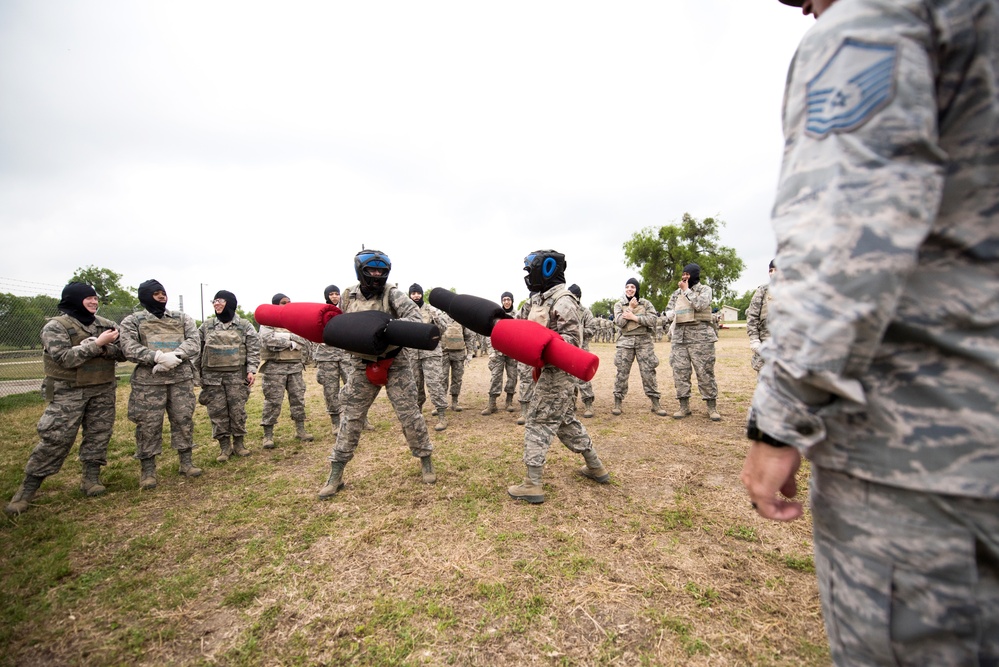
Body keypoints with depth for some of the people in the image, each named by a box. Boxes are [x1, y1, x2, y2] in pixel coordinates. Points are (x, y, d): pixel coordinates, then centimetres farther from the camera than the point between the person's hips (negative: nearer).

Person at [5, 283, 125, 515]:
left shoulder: (105, 324, 7)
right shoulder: (56, 326, -7)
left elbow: (122, 353, 0)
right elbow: (65, 358, -20)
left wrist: (104, 347, -19)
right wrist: (97, 343, -22)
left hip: (103, 391, 4)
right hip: (68, 392, -4)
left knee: (99, 434, 7)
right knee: (55, 439, -4)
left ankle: (91, 478, 20)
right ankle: (27, 489, 10)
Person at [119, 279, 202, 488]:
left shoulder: (181, 318, 11)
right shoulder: (132, 321, 5)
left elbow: (194, 340, -1)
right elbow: (129, 348, -8)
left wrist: (175, 355, -18)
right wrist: (158, 357, -22)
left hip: (181, 378, 2)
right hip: (148, 381, -2)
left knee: (184, 420, 7)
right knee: (148, 424, 2)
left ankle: (186, 462, 20)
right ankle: (148, 470, 16)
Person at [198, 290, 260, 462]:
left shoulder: (244, 326, 1)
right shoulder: (206, 326, 8)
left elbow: (253, 349, -3)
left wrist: (251, 370, -12)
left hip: (236, 375, -2)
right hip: (212, 376, 2)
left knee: (238, 410, 3)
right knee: (217, 412, 4)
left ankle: (239, 442, 18)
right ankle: (224, 446, 15)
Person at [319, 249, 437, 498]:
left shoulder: (391, 294, -10)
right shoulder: (348, 297, 3)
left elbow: (414, 317, -23)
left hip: (395, 365, -3)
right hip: (363, 367, 3)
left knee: (409, 414, 2)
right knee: (351, 419, 8)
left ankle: (425, 460, 22)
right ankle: (336, 474, 21)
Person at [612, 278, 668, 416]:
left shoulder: (646, 303, 8)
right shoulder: (619, 304, 8)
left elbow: (652, 319, -6)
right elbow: (619, 322, -7)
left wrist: (634, 317, -11)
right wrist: (631, 307, -9)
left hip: (644, 341, 0)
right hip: (626, 341, 0)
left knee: (648, 371, 0)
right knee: (622, 372, 0)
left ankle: (655, 403, 9)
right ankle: (617, 403, 9)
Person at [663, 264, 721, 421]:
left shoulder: (704, 289, 4)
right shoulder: (676, 293, 17)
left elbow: (700, 304, -16)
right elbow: (668, 313, 17)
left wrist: (686, 290, -6)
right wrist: (674, 314, -5)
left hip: (700, 336, -4)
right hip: (679, 337, 5)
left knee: (705, 372, -3)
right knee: (680, 371, 3)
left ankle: (712, 407, 7)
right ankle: (684, 406, 12)